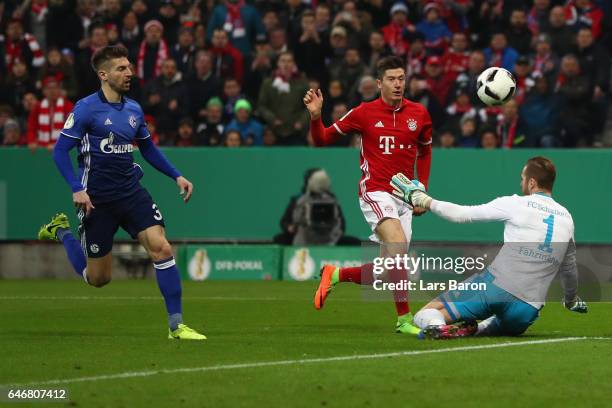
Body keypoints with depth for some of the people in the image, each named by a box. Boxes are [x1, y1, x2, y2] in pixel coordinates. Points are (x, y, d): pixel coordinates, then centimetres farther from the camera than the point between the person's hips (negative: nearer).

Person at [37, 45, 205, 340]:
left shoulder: (134, 109, 8)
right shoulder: (86, 108, -10)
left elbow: (148, 148, 22)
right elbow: (60, 151, -10)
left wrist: (176, 176, 12)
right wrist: (77, 189, -21)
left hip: (131, 192, 4)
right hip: (97, 199, -4)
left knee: (161, 249, -17)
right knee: (97, 278, 6)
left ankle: (176, 325, -11)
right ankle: (61, 232, 34)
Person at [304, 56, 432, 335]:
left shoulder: (419, 114, 6)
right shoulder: (364, 113, -2)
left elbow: (425, 152, 23)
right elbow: (323, 139, 6)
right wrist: (315, 116, -13)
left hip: (403, 197, 5)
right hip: (375, 192, -5)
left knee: (385, 273, 0)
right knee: (398, 246, -27)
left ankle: (335, 275, 24)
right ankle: (404, 319, -21)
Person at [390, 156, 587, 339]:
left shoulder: (515, 204, 0)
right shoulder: (566, 218, 13)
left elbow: (460, 214, 5)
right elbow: (569, 269, 27)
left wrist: (424, 200, 20)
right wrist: (571, 299, 46)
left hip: (495, 287, -4)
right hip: (527, 312, 4)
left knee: (425, 315, 4)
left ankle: (437, 327, -33)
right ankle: (479, 329, 0)